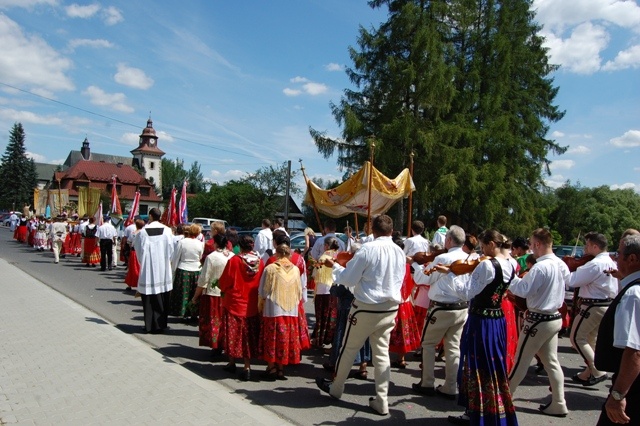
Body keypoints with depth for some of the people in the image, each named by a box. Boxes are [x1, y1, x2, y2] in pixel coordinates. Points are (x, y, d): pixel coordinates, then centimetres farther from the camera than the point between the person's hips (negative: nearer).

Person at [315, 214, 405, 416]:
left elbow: (348, 279, -11)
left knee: (349, 348, 13)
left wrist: (334, 266, 4)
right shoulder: (400, 252, 3)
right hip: (390, 308, 5)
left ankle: (336, 388, 31)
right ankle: (381, 401, 14)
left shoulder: (367, 249, -16)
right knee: (382, 353, 11)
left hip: (366, 308, -5)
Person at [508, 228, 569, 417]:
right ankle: (558, 404, 21)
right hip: (555, 317, 8)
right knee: (551, 361, 15)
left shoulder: (540, 267, -24)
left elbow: (523, 290, -25)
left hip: (539, 320, -8)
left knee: (521, 361, 4)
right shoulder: (561, 264, 3)